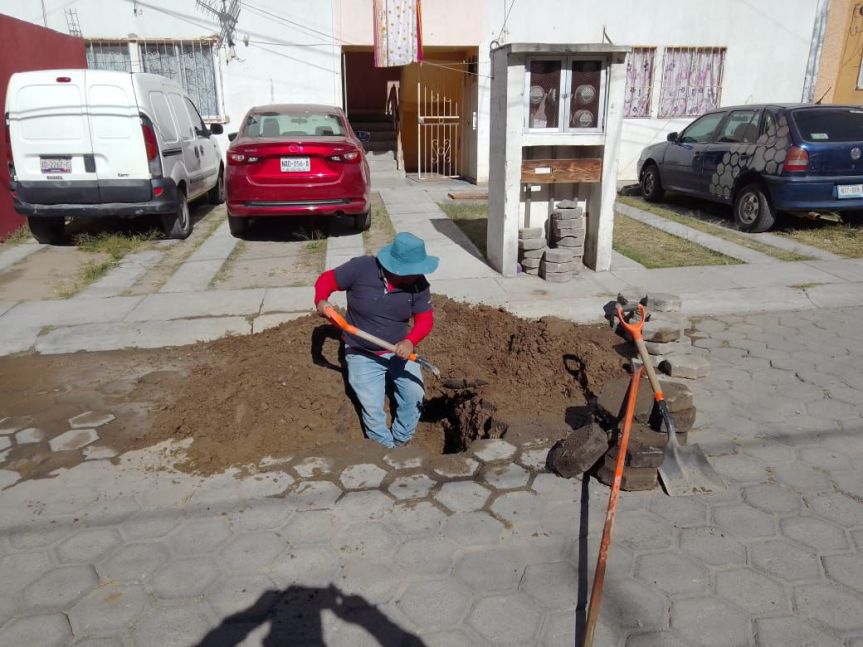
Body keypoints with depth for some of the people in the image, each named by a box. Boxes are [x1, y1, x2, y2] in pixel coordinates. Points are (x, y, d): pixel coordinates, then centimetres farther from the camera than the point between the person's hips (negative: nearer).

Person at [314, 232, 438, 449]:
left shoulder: (418, 284, -14)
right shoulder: (361, 268, -21)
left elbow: (425, 319, -11)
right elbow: (326, 280, -9)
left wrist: (410, 341, -31)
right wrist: (321, 301, -31)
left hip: (399, 351, 2)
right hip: (362, 354, -2)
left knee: (415, 397, -6)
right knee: (372, 410, -7)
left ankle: (401, 443, 19)